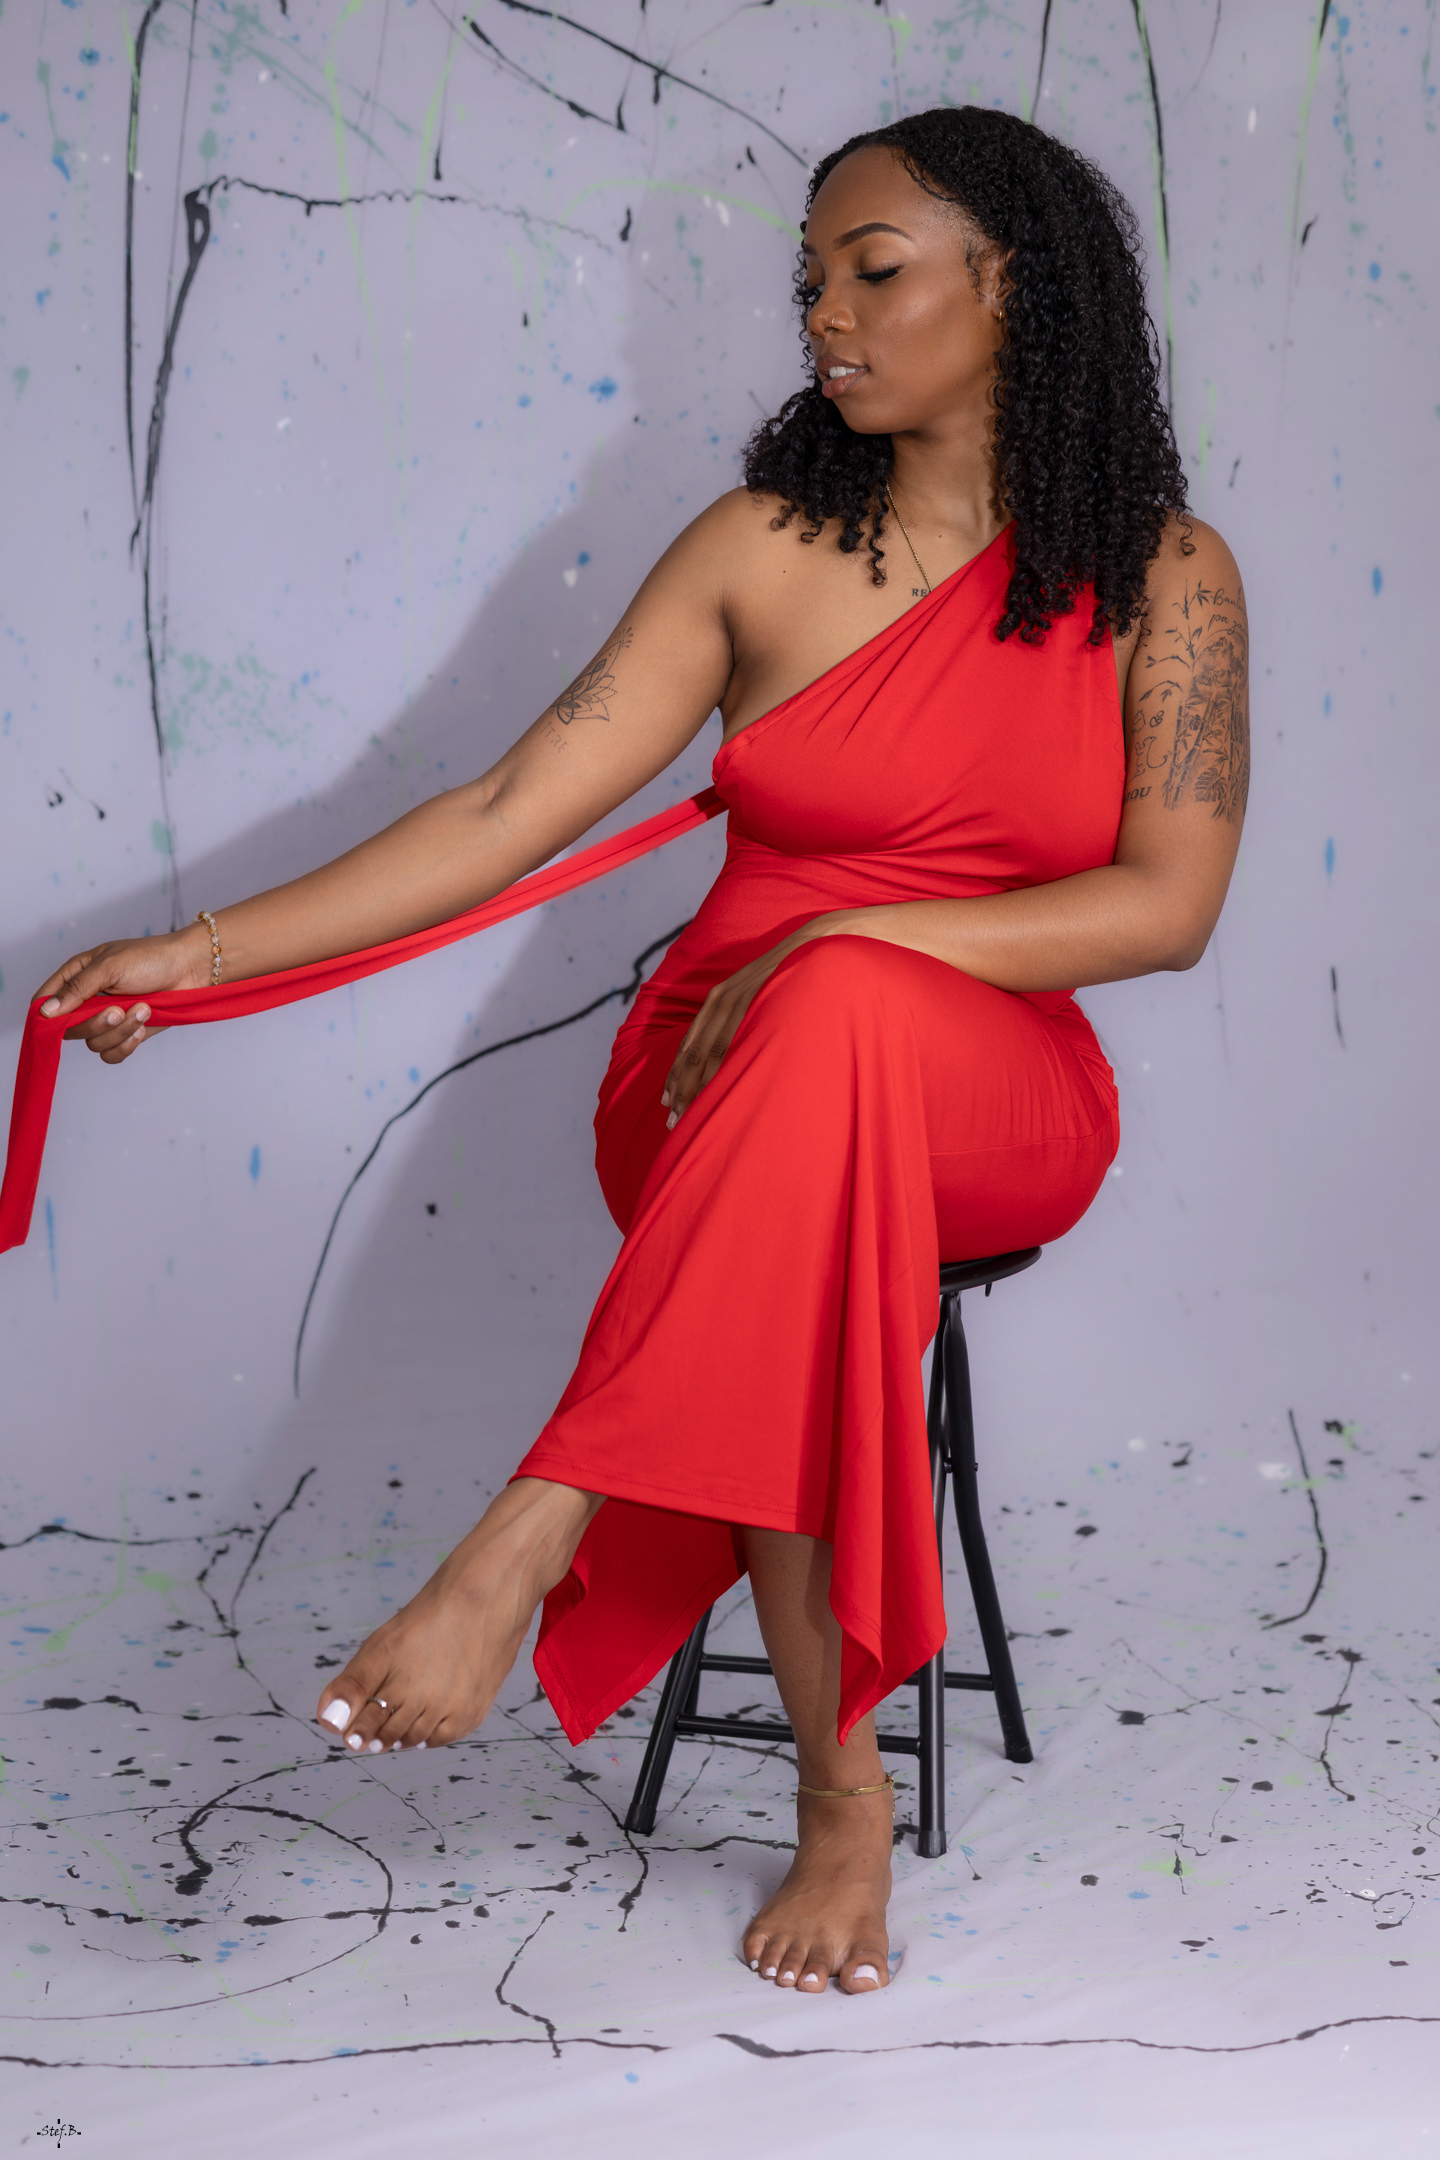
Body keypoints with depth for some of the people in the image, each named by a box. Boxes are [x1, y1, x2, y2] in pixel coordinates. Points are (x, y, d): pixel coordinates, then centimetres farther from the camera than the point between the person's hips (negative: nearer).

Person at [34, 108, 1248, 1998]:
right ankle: (843, 1791, -19)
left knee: (848, 1011, -39)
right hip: (718, 1072, 2)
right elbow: (513, 807, -1)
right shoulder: (762, 548, 5)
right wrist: (203, 951, -11)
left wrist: (854, 939, -18)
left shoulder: (1159, 572, 3)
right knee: (791, 1279, -36)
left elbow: (1168, 904, -6)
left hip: (992, 1100, -1)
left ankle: (530, 1538, -38)